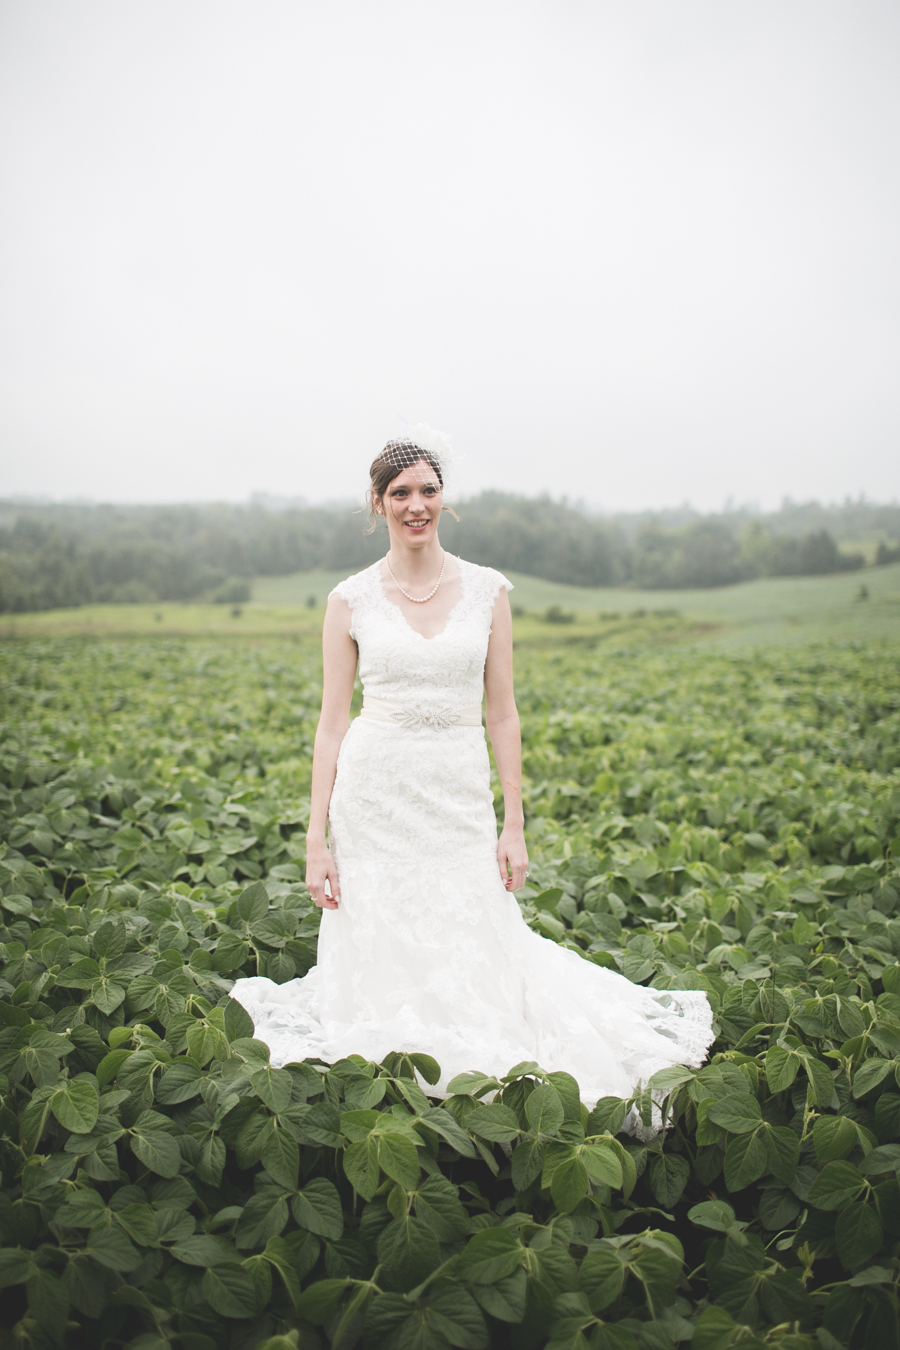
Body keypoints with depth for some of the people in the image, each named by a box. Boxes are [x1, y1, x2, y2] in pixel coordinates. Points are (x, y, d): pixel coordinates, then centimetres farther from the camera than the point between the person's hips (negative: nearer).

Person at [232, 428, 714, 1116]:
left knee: (469, 960, 4)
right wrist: (317, 839, -3)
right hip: (375, 794, 0)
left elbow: (502, 712, 5)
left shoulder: (488, 590, 3)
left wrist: (514, 823, 1)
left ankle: (473, 1071, 32)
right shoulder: (351, 599, 1)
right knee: (382, 958, 4)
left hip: (459, 796, 1)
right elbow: (332, 721, 1)